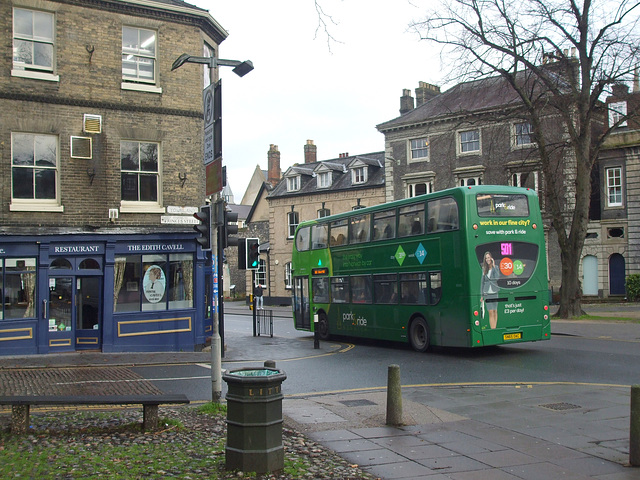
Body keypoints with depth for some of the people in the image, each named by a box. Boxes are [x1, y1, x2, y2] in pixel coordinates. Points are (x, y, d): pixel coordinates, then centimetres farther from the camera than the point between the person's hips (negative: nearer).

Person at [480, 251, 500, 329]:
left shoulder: (496, 267, 2)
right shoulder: (484, 269, 8)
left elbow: (497, 277, -15)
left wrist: (493, 266, -12)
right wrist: (482, 295, 9)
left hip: (494, 293, -1)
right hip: (487, 293, 1)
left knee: (495, 311, 5)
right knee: (491, 312, -4)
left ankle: (494, 329, 13)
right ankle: (493, 329, -5)